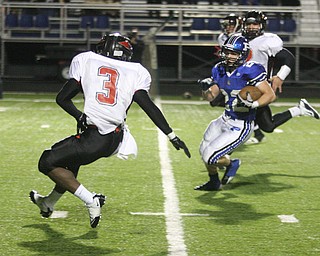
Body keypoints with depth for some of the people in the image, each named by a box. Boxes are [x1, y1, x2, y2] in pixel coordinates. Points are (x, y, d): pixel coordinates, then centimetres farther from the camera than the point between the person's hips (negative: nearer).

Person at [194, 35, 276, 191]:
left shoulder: (250, 71, -22)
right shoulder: (220, 70, 0)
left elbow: (270, 95, -21)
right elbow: (210, 97, 9)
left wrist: (253, 104, -36)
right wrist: (205, 89, -12)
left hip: (240, 127, -8)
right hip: (225, 120, 8)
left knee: (210, 157, -11)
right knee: (204, 150, 24)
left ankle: (231, 164, 22)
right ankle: (214, 182, 49)